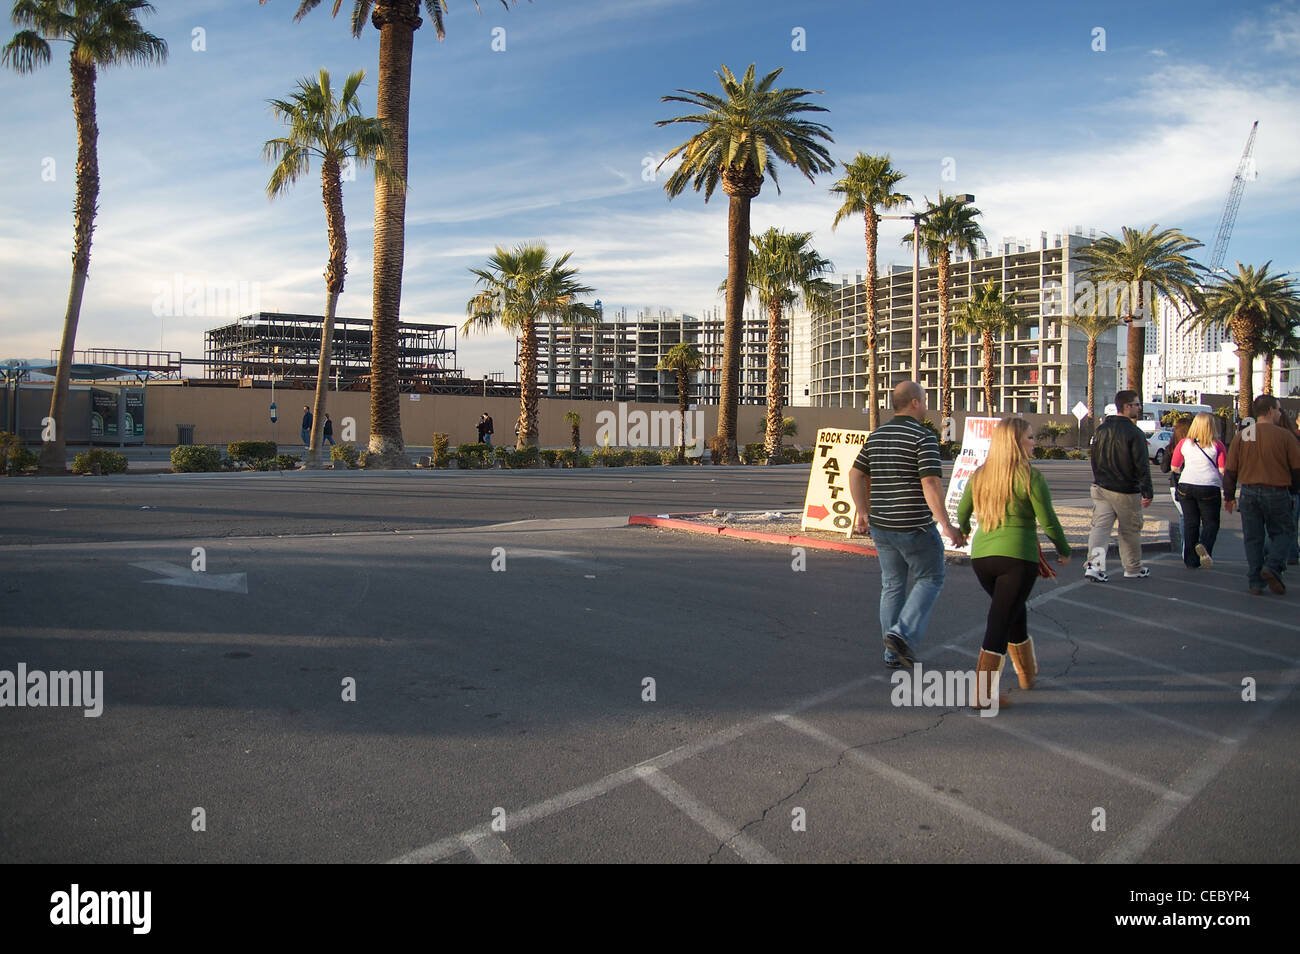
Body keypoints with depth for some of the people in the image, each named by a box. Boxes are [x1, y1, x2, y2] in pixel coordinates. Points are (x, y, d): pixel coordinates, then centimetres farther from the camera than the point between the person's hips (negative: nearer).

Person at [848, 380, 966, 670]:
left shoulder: (876, 436, 9)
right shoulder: (924, 438, -13)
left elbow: (857, 475, 11)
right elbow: (931, 484, -21)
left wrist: (863, 513, 18)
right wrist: (946, 526, -19)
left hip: (881, 525, 7)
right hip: (914, 526, -6)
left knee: (893, 586, 14)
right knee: (930, 579, 11)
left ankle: (894, 653, 18)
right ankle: (903, 634, -5)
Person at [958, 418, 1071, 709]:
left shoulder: (979, 475, 8)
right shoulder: (1030, 477, -8)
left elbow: (962, 513, 20)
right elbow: (1048, 521, -5)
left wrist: (963, 530, 42)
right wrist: (1064, 551, 12)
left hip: (981, 556, 6)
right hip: (1017, 557, -6)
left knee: (1015, 611, 25)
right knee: (1000, 623, -2)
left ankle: (1027, 673, 41)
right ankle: (983, 694, -2)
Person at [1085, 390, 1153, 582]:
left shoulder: (1102, 429, 7)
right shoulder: (1134, 433, -14)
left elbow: (1094, 458, 15)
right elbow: (1142, 466, -15)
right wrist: (1147, 492, -10)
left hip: (1101, 488, 5)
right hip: (1127, 492, -5)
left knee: (1100, 526, 0)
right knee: (1130, 531, 10)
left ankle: (1094, 564, -17)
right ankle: (1133, 569, 23)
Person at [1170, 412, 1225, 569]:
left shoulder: (1184, 443, 5)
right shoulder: (1217, 446, -1)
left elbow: (1174, 467, 12)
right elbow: (1222, 471, -2)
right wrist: (1226, 492, 10)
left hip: (1186, 485, 2)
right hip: (1209, 487, -2)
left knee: (1190, 523, 9)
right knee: (1211, 522, 8)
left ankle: (1191, 561, 9)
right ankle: (1204, 546, -22)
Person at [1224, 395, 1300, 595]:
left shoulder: (1241, 436, 1)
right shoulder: (1284, 436, -7)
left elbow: (1230, 470, 4)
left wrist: (1229, 497, 13)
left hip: (1249, 493, 3)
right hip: (1277, 493, -3)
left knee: (1253, 539, 9)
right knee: (1281, 535, 13)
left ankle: (1255, 582, 9)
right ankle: (1273, 566, -10)